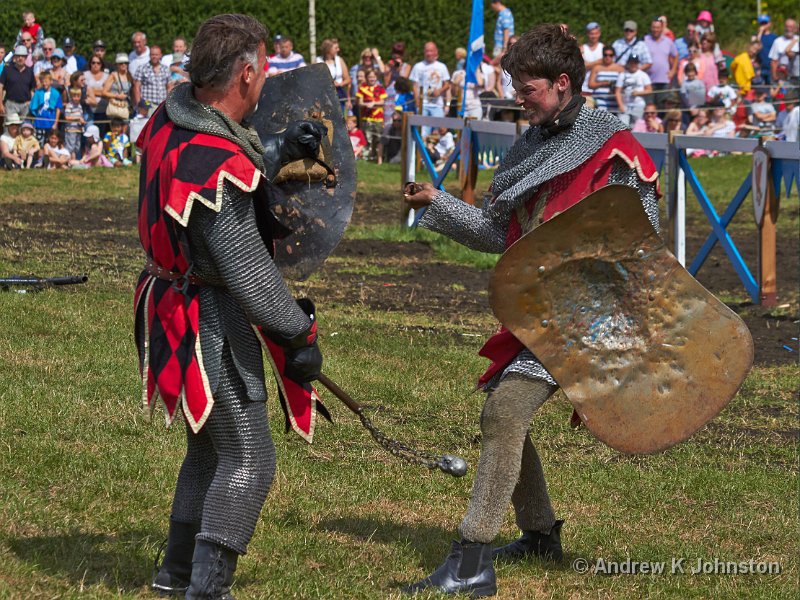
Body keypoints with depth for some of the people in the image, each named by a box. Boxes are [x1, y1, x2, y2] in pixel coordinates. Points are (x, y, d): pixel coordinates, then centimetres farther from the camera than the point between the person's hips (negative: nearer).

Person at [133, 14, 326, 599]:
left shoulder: (168, 119, -2)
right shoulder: (221, 170, -29)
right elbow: (249, 274, -24)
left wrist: (279, 151, 11)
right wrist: (301, 334, -14)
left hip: (172, 306, 10)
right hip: (212, 324, -10)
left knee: (210, 443, 25)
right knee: (247, 461, -1)